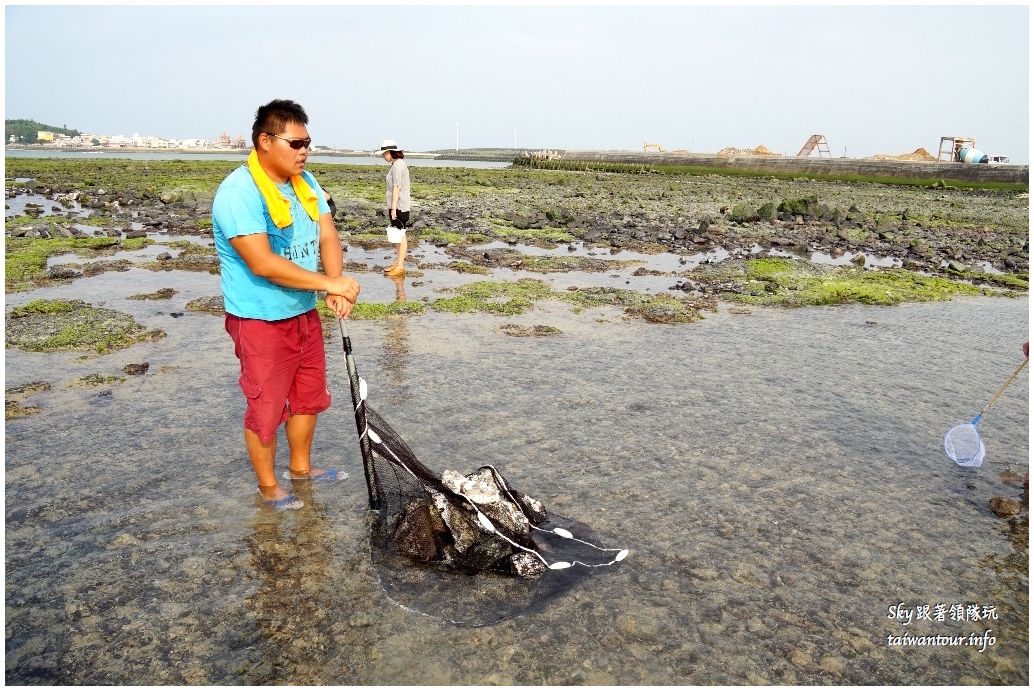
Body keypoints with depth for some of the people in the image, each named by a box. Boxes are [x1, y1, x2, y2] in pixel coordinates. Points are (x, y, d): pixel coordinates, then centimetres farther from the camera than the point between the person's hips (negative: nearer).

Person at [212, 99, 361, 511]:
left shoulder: (305, 183, 5)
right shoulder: (238, 192, -21)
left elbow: (327, 236, -1)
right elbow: (263, 264, -29)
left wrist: (336, 288, -19)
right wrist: (330, 284, -27)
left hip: (305, 313, 8)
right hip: (260, 322, -8)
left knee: (309, 396, 20)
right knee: (266, 408, 6)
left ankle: (300, 466, 41)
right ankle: (268, 485, 26)